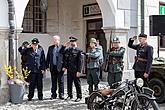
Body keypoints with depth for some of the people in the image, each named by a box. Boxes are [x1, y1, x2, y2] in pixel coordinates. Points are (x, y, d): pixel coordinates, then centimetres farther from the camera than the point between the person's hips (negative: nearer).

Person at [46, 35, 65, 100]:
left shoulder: (62, 47, -3)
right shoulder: (50, 48, 12)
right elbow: (48, 57, 13)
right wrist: (47, 66, 6)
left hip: (60, 67, -4)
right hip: (53, 67, 4)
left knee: (61, 81, 3)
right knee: (53, 82, 10)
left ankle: (61, 94, 11)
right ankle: (53, 94, 18)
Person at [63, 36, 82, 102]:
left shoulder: (78, 51, -5)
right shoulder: (67, 50, 10)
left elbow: (79, 61, -9)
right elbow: (65, 59, 14)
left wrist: (79, 71, -13)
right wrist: (64, 66, 1)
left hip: (75, 70, -5)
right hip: (69, 70, 5)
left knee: (77, 83, 4)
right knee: (69, 83, 11)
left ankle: (79, 96, 14)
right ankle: (69, 95, 24)